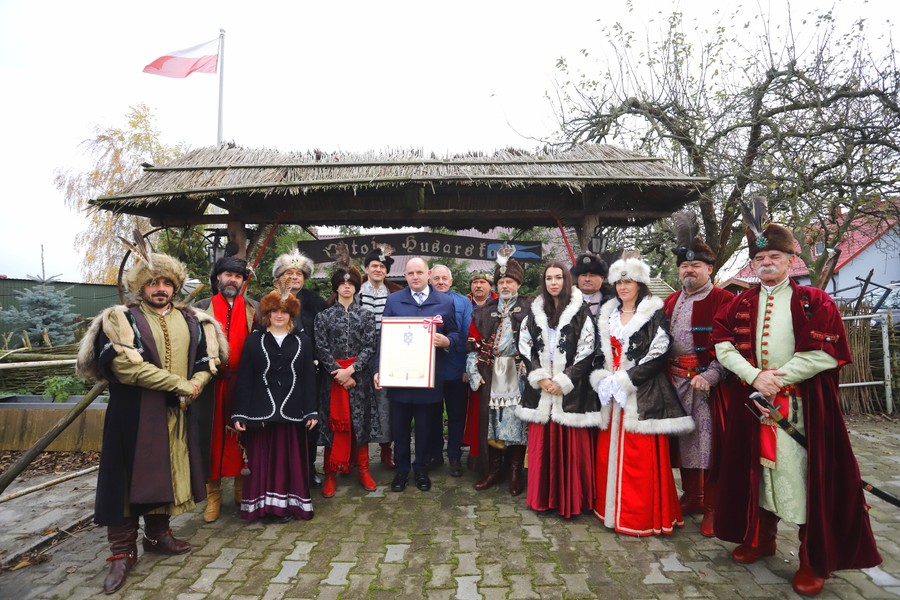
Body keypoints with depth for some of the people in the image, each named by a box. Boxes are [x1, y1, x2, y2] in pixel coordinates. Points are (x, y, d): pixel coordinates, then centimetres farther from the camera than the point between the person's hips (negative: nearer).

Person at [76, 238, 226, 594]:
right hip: (134, 412, -4)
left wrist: (195, 385, -14)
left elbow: (208, 359, 7)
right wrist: (181, 384, -18)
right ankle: (123, 551, 15)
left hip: (178, 413, 4)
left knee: (166, 472, 13)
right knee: (130, 476, 3)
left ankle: (157, 535, 30)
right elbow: (127, 367, -19)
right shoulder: (122, 320, -6)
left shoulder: (190, 321, 7)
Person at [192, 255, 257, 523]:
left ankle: (242, 490, 23)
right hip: (211, 384, 0)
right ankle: (213, 495, 18)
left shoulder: (254, 309, 7)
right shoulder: (201, 307, 6)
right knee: (213, 437, 5)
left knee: (242, 437, 8)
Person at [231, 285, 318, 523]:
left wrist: (311, 411, 0)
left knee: (291, 459, 4)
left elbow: (309, 378, 5)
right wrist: (239, 413, -4)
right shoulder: (254, 340, 4)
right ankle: (261, 504, 16)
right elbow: (244, 379, 1)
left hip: (292, 412, 1)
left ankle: (288, 503, 16)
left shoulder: (302, 340, 7)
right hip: (261, 410, 0)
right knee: (261, 459, 3)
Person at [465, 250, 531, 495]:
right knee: (491, 420, 6)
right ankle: (493, 470, 21)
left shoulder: (530, 309, 1)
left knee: (517, 420, 1)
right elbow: (474, 345, 9)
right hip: (491, 375, 3)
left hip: (518, 374, -3)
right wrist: (474, 373, 2)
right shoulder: (484, 312, 10)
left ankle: (516, 473, 17)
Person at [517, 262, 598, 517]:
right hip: (540, 389, 4)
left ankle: (571, 500, 15)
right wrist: (540, 378, -5)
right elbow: (525, 348, 8)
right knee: (541, 446, 7)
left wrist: (563, 381, -11)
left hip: (572, 389, -3)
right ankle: (543, 496, 20)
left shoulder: (581, 312, -3)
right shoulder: (535, 312, 10)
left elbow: (587, 352, -6)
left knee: (572, 447, 1)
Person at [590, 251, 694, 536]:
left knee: (640, 458, -3)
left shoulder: (654, 313, -4)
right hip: (611, 395, 6)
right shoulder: (607, 314, 13)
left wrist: (623, 380, -15)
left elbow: (659, 355, -12)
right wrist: (602, 379, -4)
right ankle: (611, 509, 22)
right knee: (610, 454, 9)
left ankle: (642, 516, 10)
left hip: (642, 395, -5)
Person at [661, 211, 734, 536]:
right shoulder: (671, 301, 14)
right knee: (683, 441, 13)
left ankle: (712, 508, 14)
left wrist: (710, 376, -21)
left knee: (710, 443, 0)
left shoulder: (723, 300, -6)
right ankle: (691, 497, 28)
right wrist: (667, 373, 7)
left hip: (708, 383, -6)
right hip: (676, 383, 6)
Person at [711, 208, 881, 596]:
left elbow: (826, 353, -9)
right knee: (758, 468, 11)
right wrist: (755, 376, -13)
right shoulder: (740, 305, 8)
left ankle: (814, 561, 15)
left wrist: (780, 376, -14)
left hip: (803, 403, -3)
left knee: (806, 473, 0)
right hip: (753, 399, 3)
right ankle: (760, 538, 29)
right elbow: (724, 346, 0)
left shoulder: (814, 302, -1)